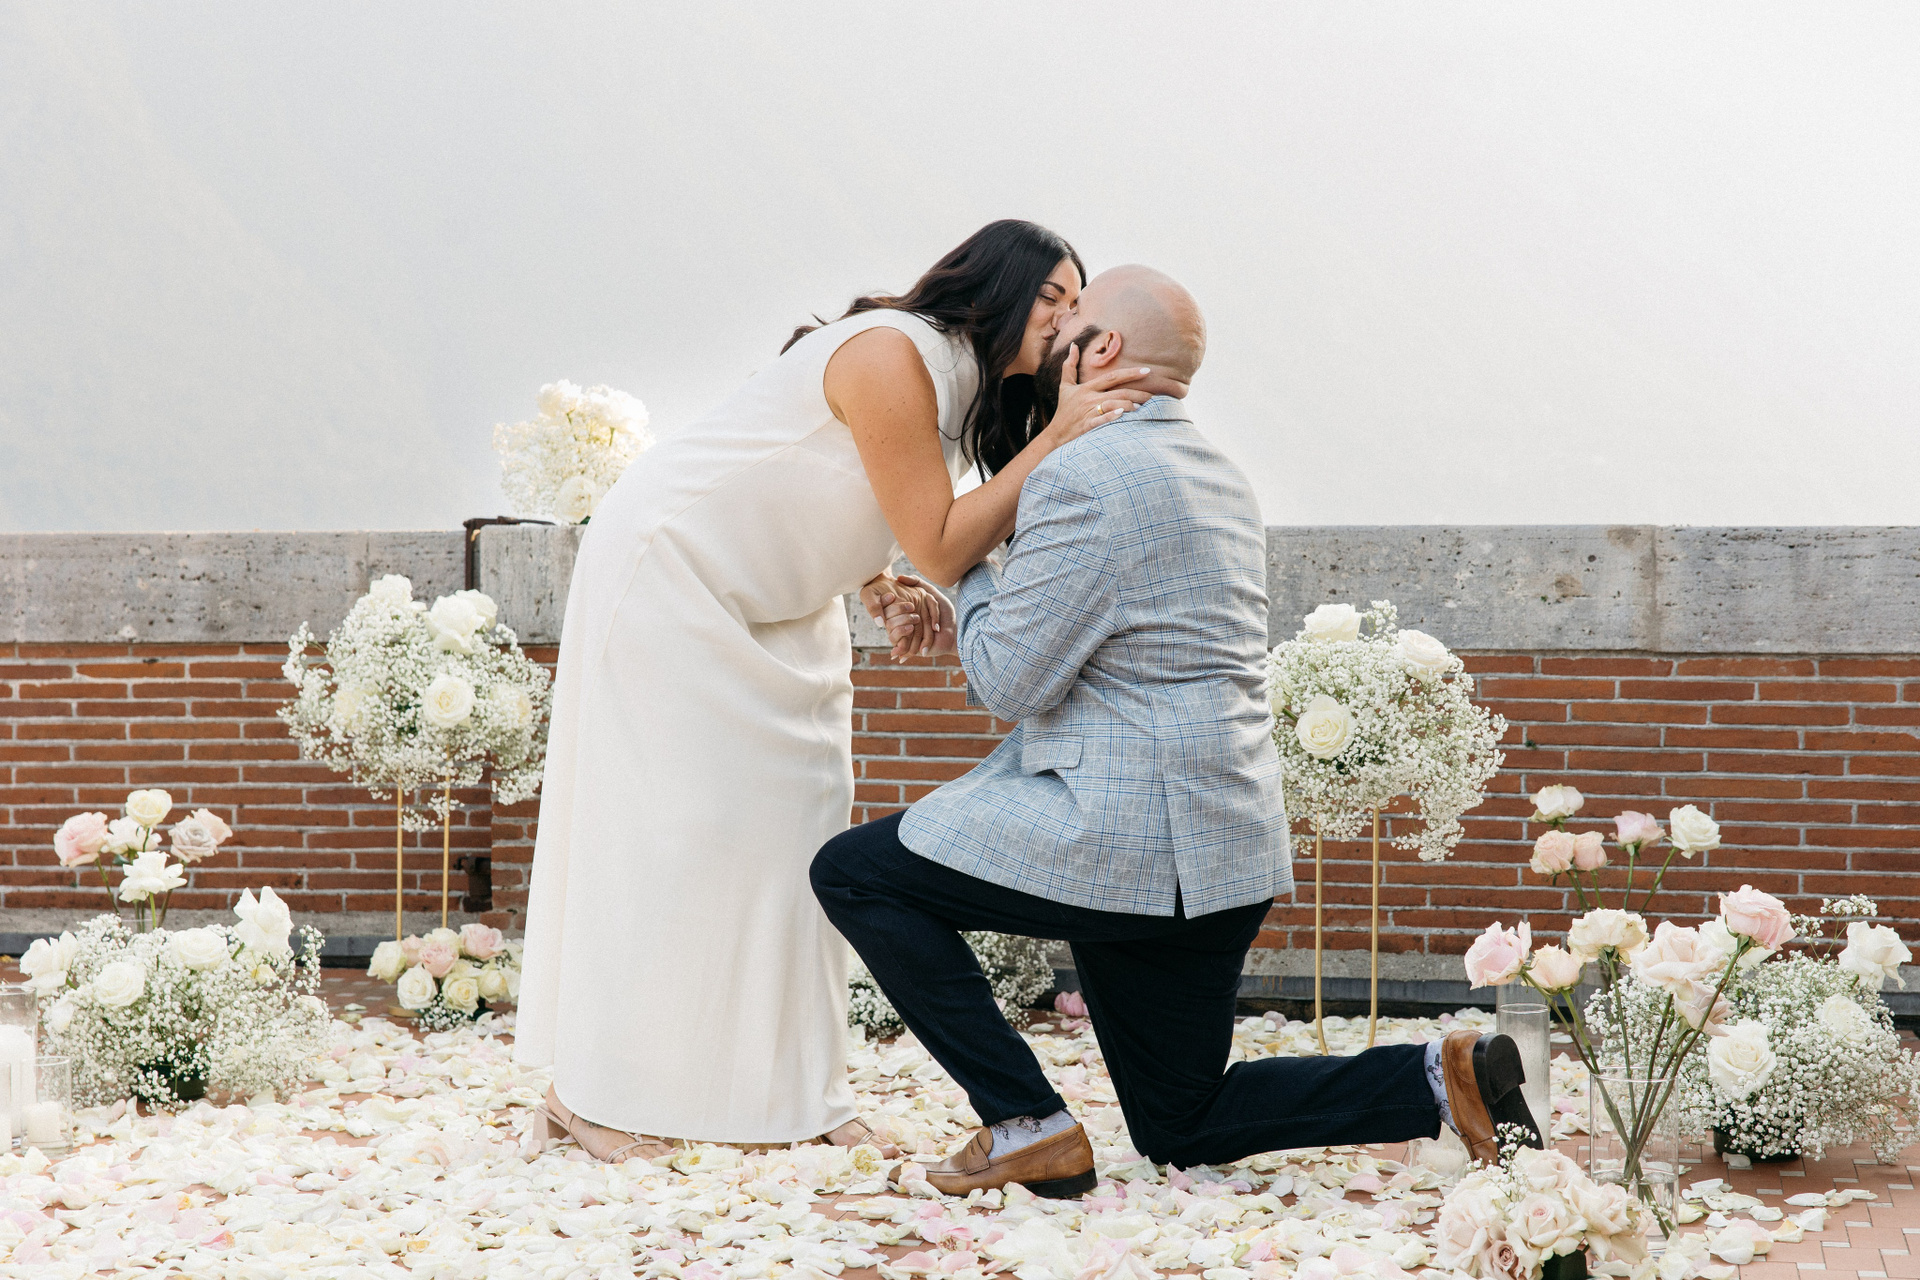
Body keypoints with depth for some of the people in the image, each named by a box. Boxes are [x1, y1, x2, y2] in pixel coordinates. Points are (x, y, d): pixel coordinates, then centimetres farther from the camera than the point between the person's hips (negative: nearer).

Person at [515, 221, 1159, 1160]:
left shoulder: (966, 389, 4)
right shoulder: (893, 357, -26)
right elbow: (940, 547, -27)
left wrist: (885, 591, -5)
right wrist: (1057, 439, -29)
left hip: (769, 606, 10)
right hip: (665, 564, -10)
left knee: (792, 816, 4)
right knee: (674, 818, -10)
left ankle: (779, 1094, 9)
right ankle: (589, 1095, -2)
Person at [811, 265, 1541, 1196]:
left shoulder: (1080, 475, -15)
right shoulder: (1219, 478, 17)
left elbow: (1007, 680, -14)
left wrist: (970, 578, 4)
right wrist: (960, 615, 20)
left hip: (1127, 838, -9)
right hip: (1226, 849, 10)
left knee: (855, 872, 1)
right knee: (1180, 1128, 20)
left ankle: (1027, 1126, -2)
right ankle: (1441, 1077, 6)